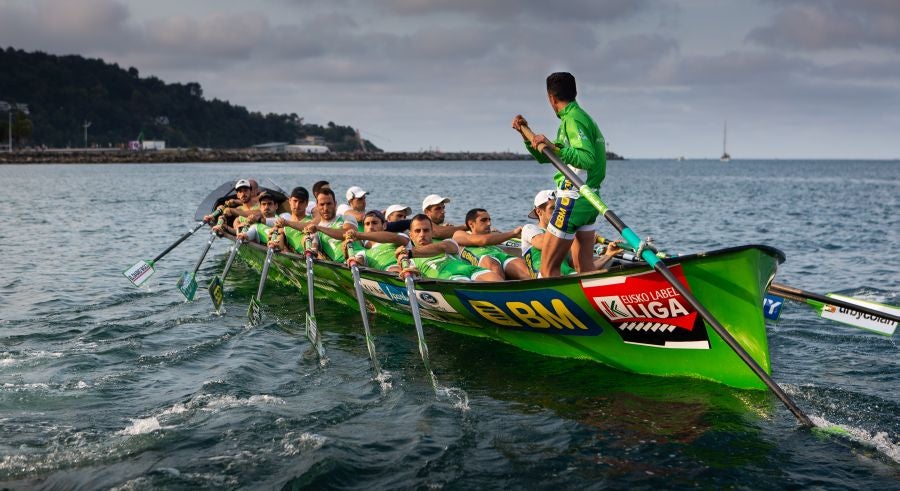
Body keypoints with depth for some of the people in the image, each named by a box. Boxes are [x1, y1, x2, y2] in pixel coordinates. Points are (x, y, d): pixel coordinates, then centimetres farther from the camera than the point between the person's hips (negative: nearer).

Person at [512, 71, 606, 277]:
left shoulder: (572, 120, -13)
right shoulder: (579, 116, 19)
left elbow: (588, 159, -27)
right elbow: (544, 158, 24)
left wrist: (554, 147, -32)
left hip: (572, 199, -10)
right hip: (587, 199, 10)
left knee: (548, 267, -6)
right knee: (585, 268, 10)